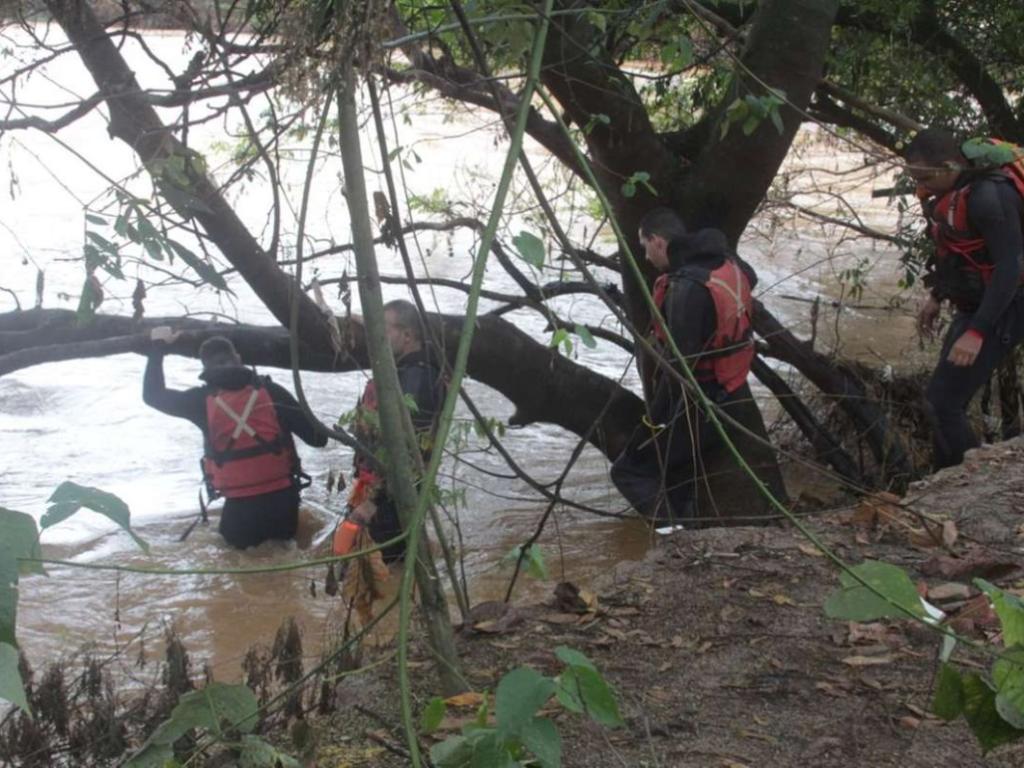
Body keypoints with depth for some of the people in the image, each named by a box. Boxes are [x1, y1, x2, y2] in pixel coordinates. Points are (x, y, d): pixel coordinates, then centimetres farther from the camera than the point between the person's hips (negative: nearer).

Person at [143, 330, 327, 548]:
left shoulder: (203, 399, -3)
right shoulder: (270, 391, -1)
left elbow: (152, 395, 13)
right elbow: (318, 438, -2)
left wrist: (158, 346, 21)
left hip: (241, 506, -2)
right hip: (283, 498, 2)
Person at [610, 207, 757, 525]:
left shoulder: (687, 288, -26)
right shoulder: (730, 265, 2)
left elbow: (679, 366, -26)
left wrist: (652, 421, -17)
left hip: (696, 405, -9)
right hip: (728, 396, 9)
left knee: (629, 471, 1)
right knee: (678, 474, 21)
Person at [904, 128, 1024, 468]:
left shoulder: (988, 196, -26)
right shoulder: (954, 188, 3)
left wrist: (977, 333, -33)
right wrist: (937, 297, 22)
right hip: (973, 307, 10)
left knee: (941, 401, -12)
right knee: (948, 401, 15)